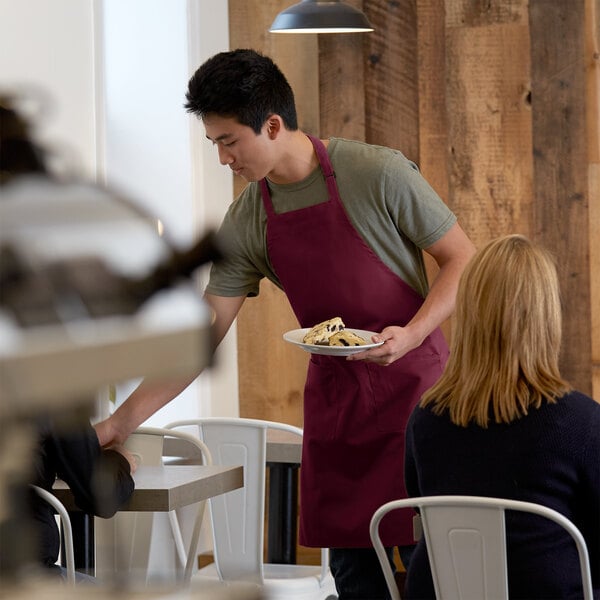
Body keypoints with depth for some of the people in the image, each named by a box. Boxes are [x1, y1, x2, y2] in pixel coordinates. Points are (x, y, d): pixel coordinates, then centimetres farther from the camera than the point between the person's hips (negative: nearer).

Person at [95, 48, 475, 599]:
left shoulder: (378, 173, -13)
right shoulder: (246, 224, 1)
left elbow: (462, 259, -6)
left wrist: (413, 334, -21)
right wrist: (118, 423, -3)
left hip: (413, 375, -4)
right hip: (334, 392, 5)